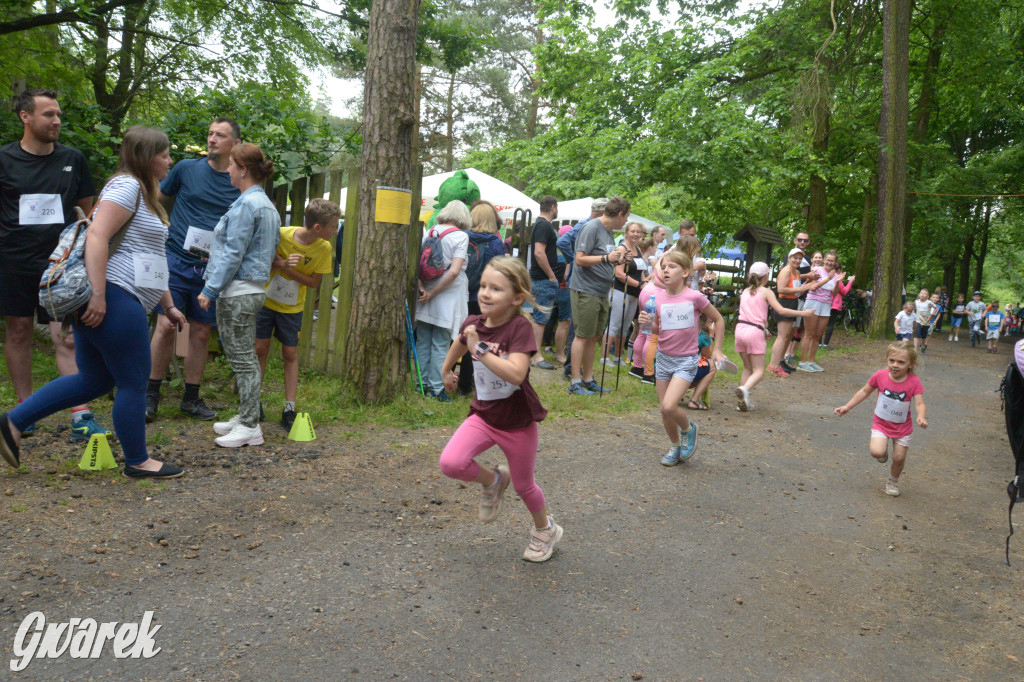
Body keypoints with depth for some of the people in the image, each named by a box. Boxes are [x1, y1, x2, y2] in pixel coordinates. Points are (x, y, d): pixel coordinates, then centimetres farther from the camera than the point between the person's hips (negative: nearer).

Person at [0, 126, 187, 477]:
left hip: (109, 302, 11)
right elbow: (96, 236, -22)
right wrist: (98, 295, -26)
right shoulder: (127, 186, -9)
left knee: (93, 379, 16)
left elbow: (149, 259, 27)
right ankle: (137, 462, 11)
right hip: (114, 298, -11)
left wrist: (168, 305, 26)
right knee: (134, 383, 0)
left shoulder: (143, 193, 23)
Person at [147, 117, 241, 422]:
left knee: (201, 333, 7)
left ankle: (191, 398, 20)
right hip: (176, 260, -1)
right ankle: (151, 394, 8)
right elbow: (158, 199, 15)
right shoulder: (187, 168, 2)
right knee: (166, 326, -7)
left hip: (211, 268, 2)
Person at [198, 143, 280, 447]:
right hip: (254, 288, 10)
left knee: (242, 359, -4)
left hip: (238, 292, -10)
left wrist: (210, 290, -13)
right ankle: (246, 417, 23)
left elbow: (232, 253, -17)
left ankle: (250, 427, 2)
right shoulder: (267, 205, 15)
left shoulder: (246, 204, -15)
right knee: (245, 356, 15)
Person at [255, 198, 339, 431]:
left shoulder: (324, 248, -14)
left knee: (290, 354, 2)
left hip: (292, 307, 1)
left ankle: (289, 410, 6)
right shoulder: (282, 235, -20)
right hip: (266, 301, -1)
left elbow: (314, 283, -10)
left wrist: (289, 269, -25)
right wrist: (280, 265, -30)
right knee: (260, 349, 2)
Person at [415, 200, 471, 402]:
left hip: (426, 296, 5)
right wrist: (432, 293, -11)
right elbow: (454, 271, -17)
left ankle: (423, 384, 21)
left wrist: (423, 288, -7)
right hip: (447, 300, -4)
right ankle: (436, 388, 7)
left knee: (423, 342, 13)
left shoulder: (430, 232, 5)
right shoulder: (461, 236, -8)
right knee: (440, 345, 2)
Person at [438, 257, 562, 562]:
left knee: (523, 485, 13)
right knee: (451, 463, -18)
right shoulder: (474, 324, -6)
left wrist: (480, 349, -36)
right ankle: (493, 481, 14)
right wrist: (446, 370, 31)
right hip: (483, 414, 4)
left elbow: (516, 374, -37)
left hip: (518, 421, -4)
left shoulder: (520, 327, -23)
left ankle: (545, 529, 44)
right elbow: (460, 342, 20)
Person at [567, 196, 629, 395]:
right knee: (583, 335, -5)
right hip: (586, 291, -9)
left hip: (602, 292, 9)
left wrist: (618, 259, 8)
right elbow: (580, 259, -18)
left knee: (593, 336, 12)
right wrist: (606, 258, -25)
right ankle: (575, 382, 1)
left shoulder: (608, 231, 15)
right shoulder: (591, 228, -12)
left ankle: (588, 379, 20)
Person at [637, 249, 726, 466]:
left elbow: (718, 320, 3)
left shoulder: (695, 297, -13)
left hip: (686, 361, -5)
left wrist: (717, 349, 1)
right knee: (664, 411, 9)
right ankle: (676, 446, 34)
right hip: (663, 358, 5)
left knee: (669, 407, -21)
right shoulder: (658, 297, -1)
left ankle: (688, 429, 11)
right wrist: (647, 322, -10)